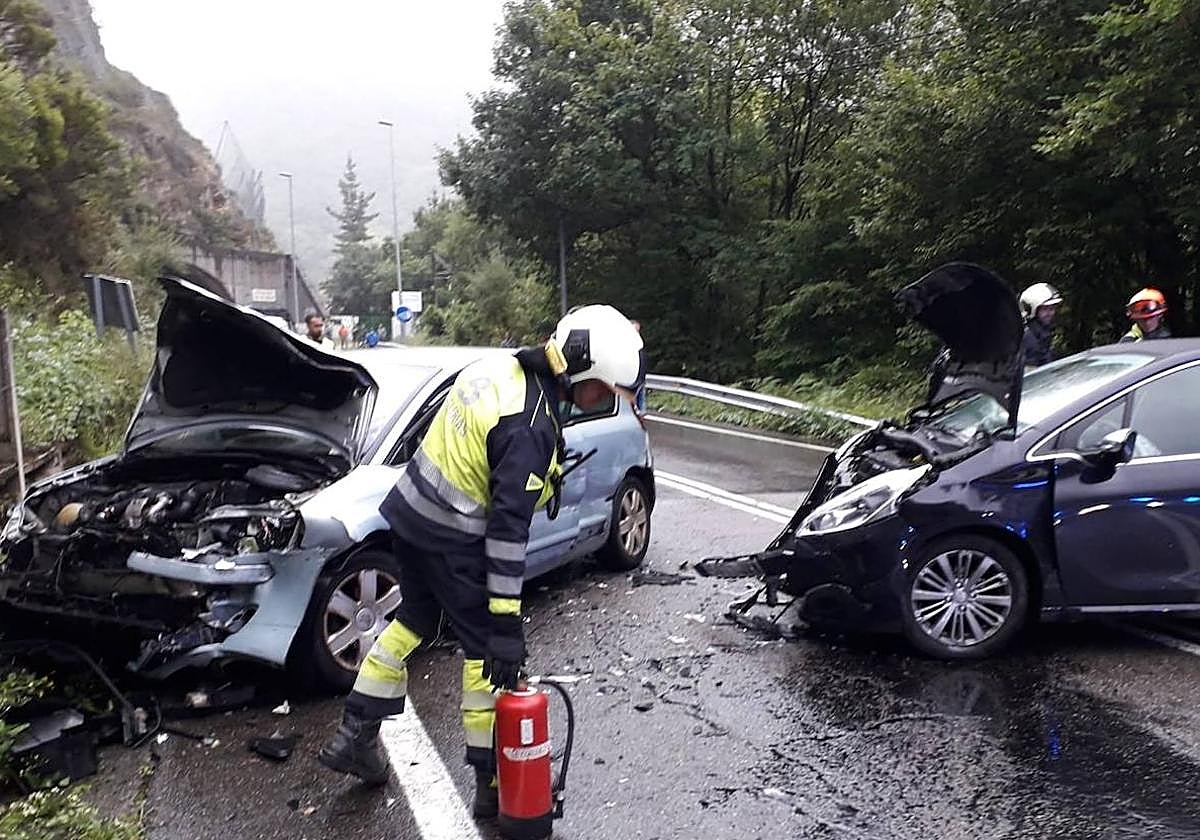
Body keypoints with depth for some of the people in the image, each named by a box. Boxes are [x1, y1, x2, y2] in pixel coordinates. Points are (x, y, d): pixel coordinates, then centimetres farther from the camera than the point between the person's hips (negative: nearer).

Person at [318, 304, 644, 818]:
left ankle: (353, 739, 34)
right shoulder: (531, 427, -26)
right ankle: (492, 783, 16)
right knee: (484, 650, 4)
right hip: (451, 538, -9)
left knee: (413, 622, 23)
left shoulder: (502, 368, 1)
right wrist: (506, 626, -24)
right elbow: (508, 527, -28)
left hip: (411, 512, 9)